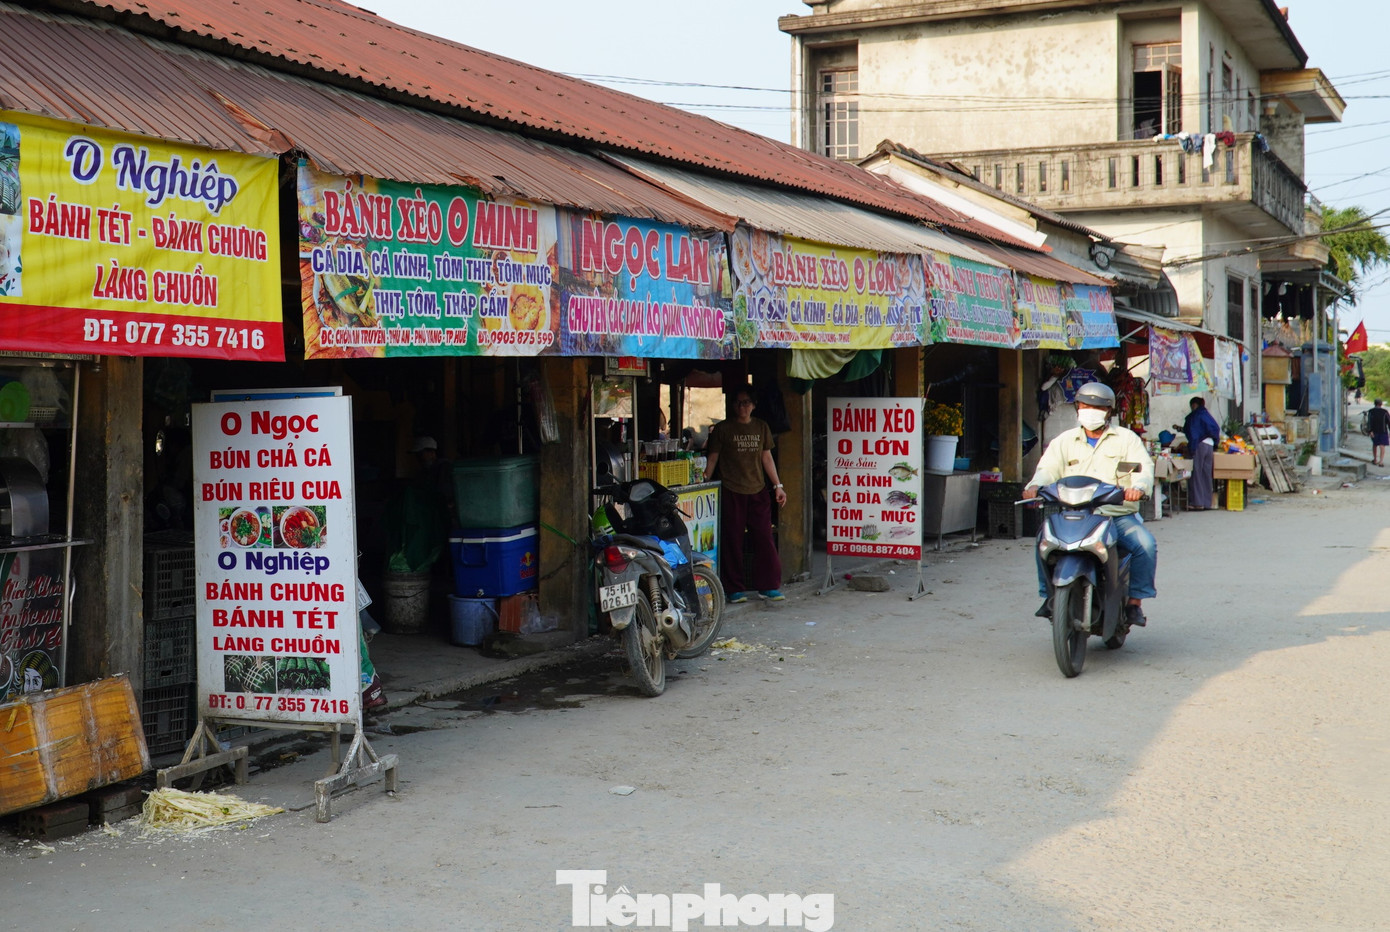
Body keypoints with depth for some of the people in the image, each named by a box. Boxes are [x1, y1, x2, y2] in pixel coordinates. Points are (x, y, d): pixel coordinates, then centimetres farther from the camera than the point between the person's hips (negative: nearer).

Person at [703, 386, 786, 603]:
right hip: (731, 492, -3)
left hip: (758, 490, 3)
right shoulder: (722, 429, 1)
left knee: (764, 537, 0)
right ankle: (735, 588, 9)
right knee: (732, 540, 0)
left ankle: (768, 586, 8)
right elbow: (712, 458, 3)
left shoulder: (761, 427, 12)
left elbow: (766, 457, 16)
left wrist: (777, 486, 13)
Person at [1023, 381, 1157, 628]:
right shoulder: (1065, 441, 18)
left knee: (1145, 544, -26)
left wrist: (1138, 487, -27)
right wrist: (1035, 485, -20)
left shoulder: (1126, 438, 12)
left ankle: (1135, 601, -10)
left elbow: (1144, 468, -2)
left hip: (1118, 515, -1)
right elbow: (1048, 468, 4)